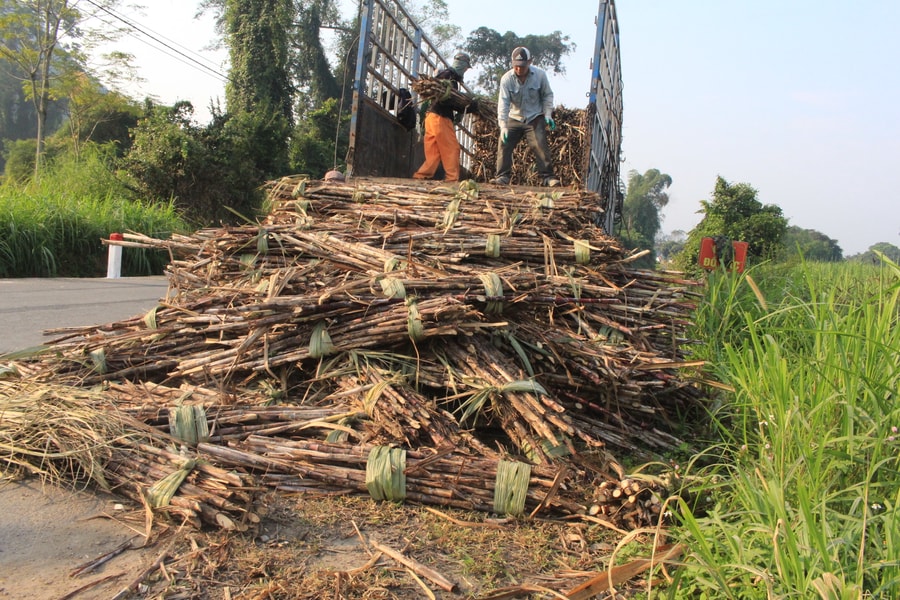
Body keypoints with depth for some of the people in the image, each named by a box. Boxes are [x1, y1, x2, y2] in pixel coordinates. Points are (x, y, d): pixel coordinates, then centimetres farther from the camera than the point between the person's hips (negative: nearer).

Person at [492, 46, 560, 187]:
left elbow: (547, 95, 4)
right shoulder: (506, 79, -14)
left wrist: (548, 114, -7)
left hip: (535, 118, -1)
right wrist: (503, 126, -29)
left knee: (541, 146, -12)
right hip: (514, 118, 1)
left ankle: (547, 177, -7)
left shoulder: (540, 75, -11)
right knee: (504, 145, -7)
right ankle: (502, 176, 1)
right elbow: (503, 103, -19)